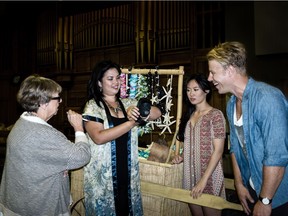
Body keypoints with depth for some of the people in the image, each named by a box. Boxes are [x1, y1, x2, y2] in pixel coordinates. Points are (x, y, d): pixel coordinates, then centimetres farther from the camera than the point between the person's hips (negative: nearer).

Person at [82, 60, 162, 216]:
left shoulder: (128, 103, 7)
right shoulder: (93, 106, -7)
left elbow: (157, 113, 0)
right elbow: (99, 137, -20)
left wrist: (138, 111, -20)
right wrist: (131, 123, -20)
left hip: (127, 172, 4)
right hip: (102, 175, -4)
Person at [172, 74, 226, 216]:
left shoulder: (215, 115, -10)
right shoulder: (189, 115, 10)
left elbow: (218, 151, -15)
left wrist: (203, 180, -20)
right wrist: (181, 156, -2)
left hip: (209, 175, -6)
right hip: (190, 174, 6)